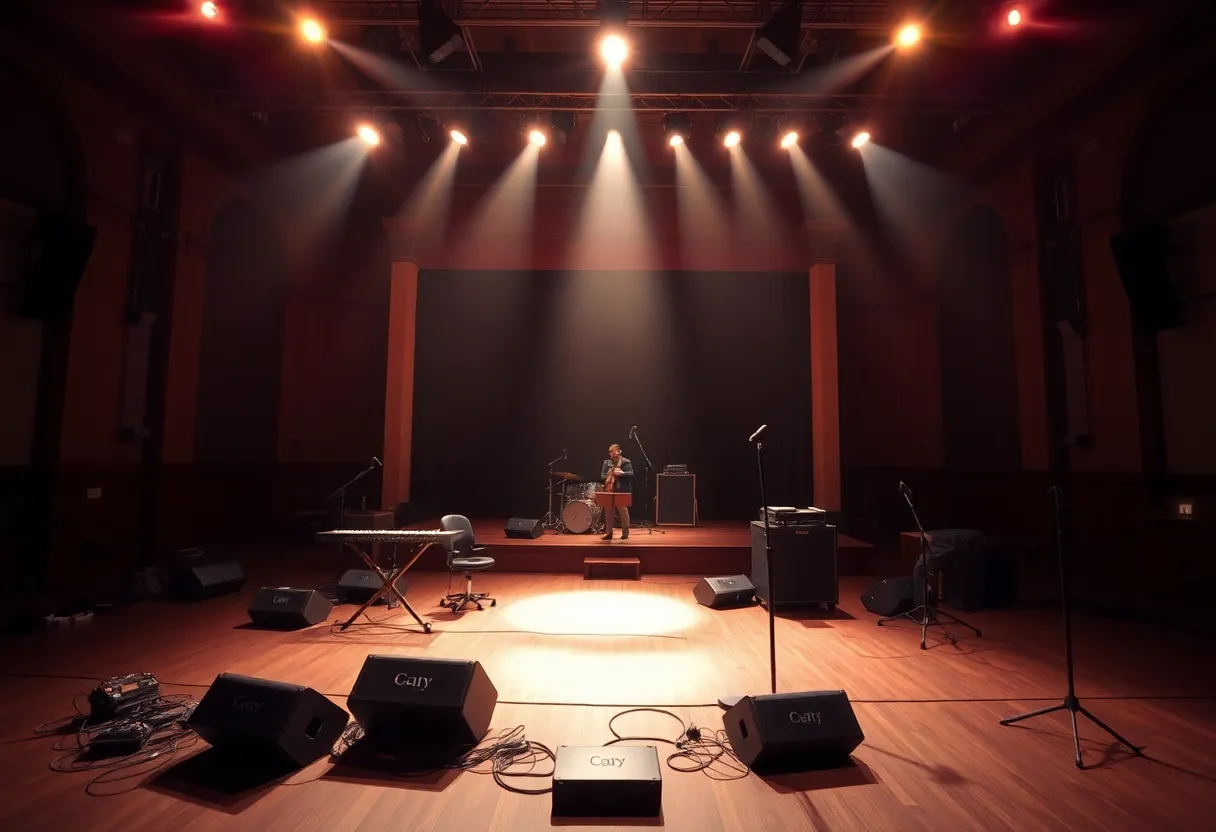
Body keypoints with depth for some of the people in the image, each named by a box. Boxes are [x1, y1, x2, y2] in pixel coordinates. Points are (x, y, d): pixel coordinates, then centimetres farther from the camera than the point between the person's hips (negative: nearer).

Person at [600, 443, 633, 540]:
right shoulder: (606, 462, 12)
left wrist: (621, 473, -32)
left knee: (623, 510, -4)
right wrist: (607, 477, -11)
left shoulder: (626, 462, -3)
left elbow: (631, 474, -15)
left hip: (622, 491, -4)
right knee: (608, 511, 5)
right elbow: (602, 476, 11)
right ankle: (608, 533, 14)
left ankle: (625, 533, 9)